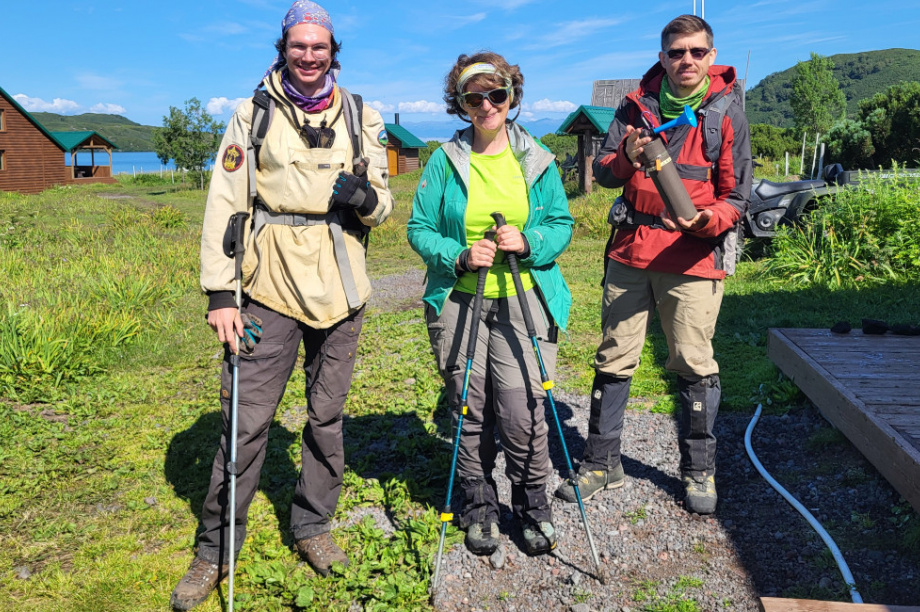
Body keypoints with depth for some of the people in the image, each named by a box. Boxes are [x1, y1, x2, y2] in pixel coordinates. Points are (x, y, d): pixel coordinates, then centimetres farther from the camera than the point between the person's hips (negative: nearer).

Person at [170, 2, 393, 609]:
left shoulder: (362, 117, 8)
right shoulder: (254, 114, 1)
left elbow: (383, 206, 11)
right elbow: (225, 204, -2)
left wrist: (364, 197, -14)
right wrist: (220, 293, -9)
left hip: (339, 289, 3)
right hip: (271, 288, -2)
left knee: (328, 414, 12)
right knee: (247, 419, -1)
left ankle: (312, 526, 31)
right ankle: (217, 547, 18)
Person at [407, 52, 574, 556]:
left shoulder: (537, 158, 7)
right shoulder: (445, 160, 4)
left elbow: (562, 223, 9)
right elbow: (419, 229, 3)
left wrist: (529, 242, -12)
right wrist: (458, 255, -15)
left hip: (525, 302, 0)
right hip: (460, 302, 0)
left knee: (523, 411, -5)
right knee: (470, 412, 6)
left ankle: (532, 507, 19)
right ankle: (479, 509, 26)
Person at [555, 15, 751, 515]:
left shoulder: (727, 111, 2)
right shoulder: (637, 105, 9)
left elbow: (736, 196, 2)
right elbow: (602, 173, 6)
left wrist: (705, 220, -19)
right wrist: (627, 158, -17)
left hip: (693, 258, -2)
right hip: (630, 251, 3)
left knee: (695, 366, 2)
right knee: (613, 358, 6)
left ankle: (699, 471, 21)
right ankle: (602, 463, 19)